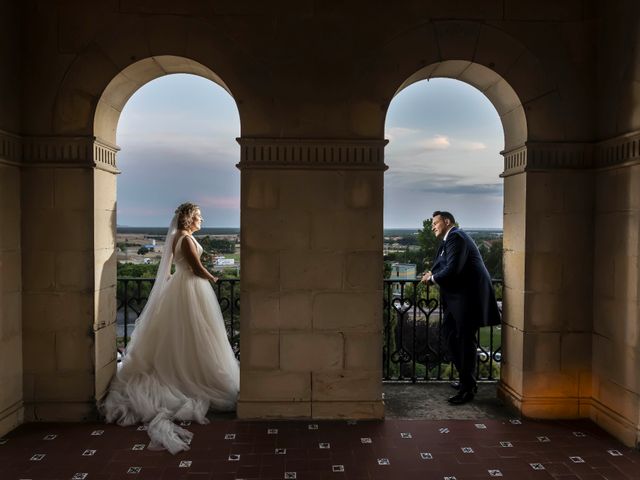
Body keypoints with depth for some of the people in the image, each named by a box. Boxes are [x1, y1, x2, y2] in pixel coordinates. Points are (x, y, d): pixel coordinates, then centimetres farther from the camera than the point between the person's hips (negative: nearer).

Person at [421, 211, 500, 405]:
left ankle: (467, 388, 9)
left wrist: (432, 278, -8)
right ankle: (467, 379, 27)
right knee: (449, 332, 14)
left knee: (465, 340, -3)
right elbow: (446, 266, 17)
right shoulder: (449, 239, 17)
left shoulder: (455, 237, -15)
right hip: (460, 296, 10)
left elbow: (452, 270, -24)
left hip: (469, 296, -10)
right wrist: (432, 273, -2)